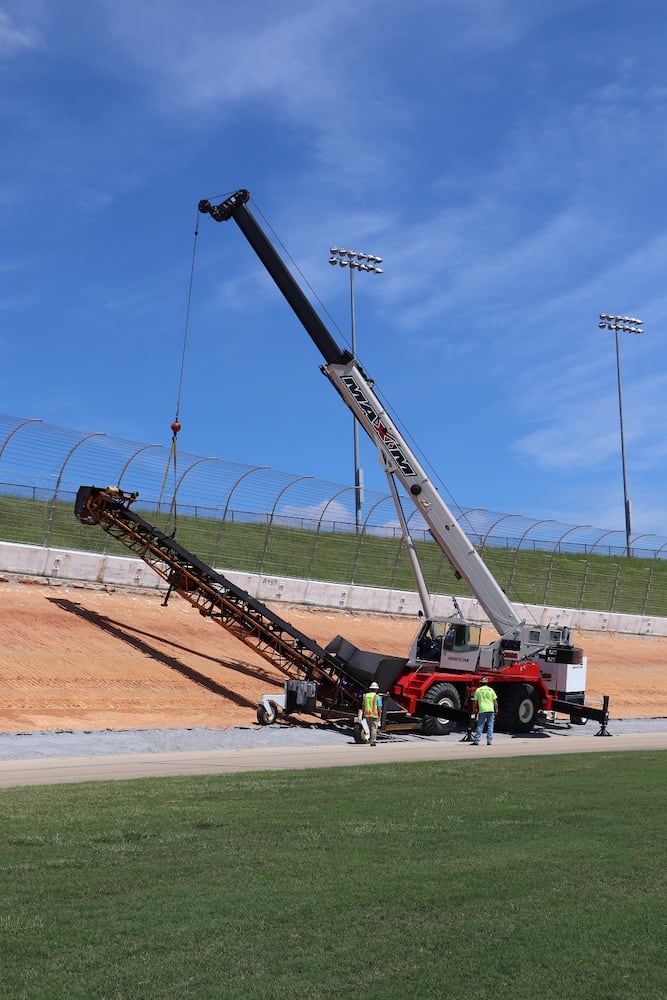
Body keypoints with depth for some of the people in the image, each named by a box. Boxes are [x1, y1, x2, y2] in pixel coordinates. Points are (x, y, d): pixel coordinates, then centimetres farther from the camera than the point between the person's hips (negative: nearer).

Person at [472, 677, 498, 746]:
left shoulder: (478, 690, 4)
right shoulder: (491, 690, 7)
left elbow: (475, 702, 5)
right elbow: (495, 701, 5)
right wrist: (496, 710, 12)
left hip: (482, 710, -1)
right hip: (490, 710, 1)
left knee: (480, 726, 3)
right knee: (490, 726, 7)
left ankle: (476, 741, -1)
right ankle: (489, 741, 4)